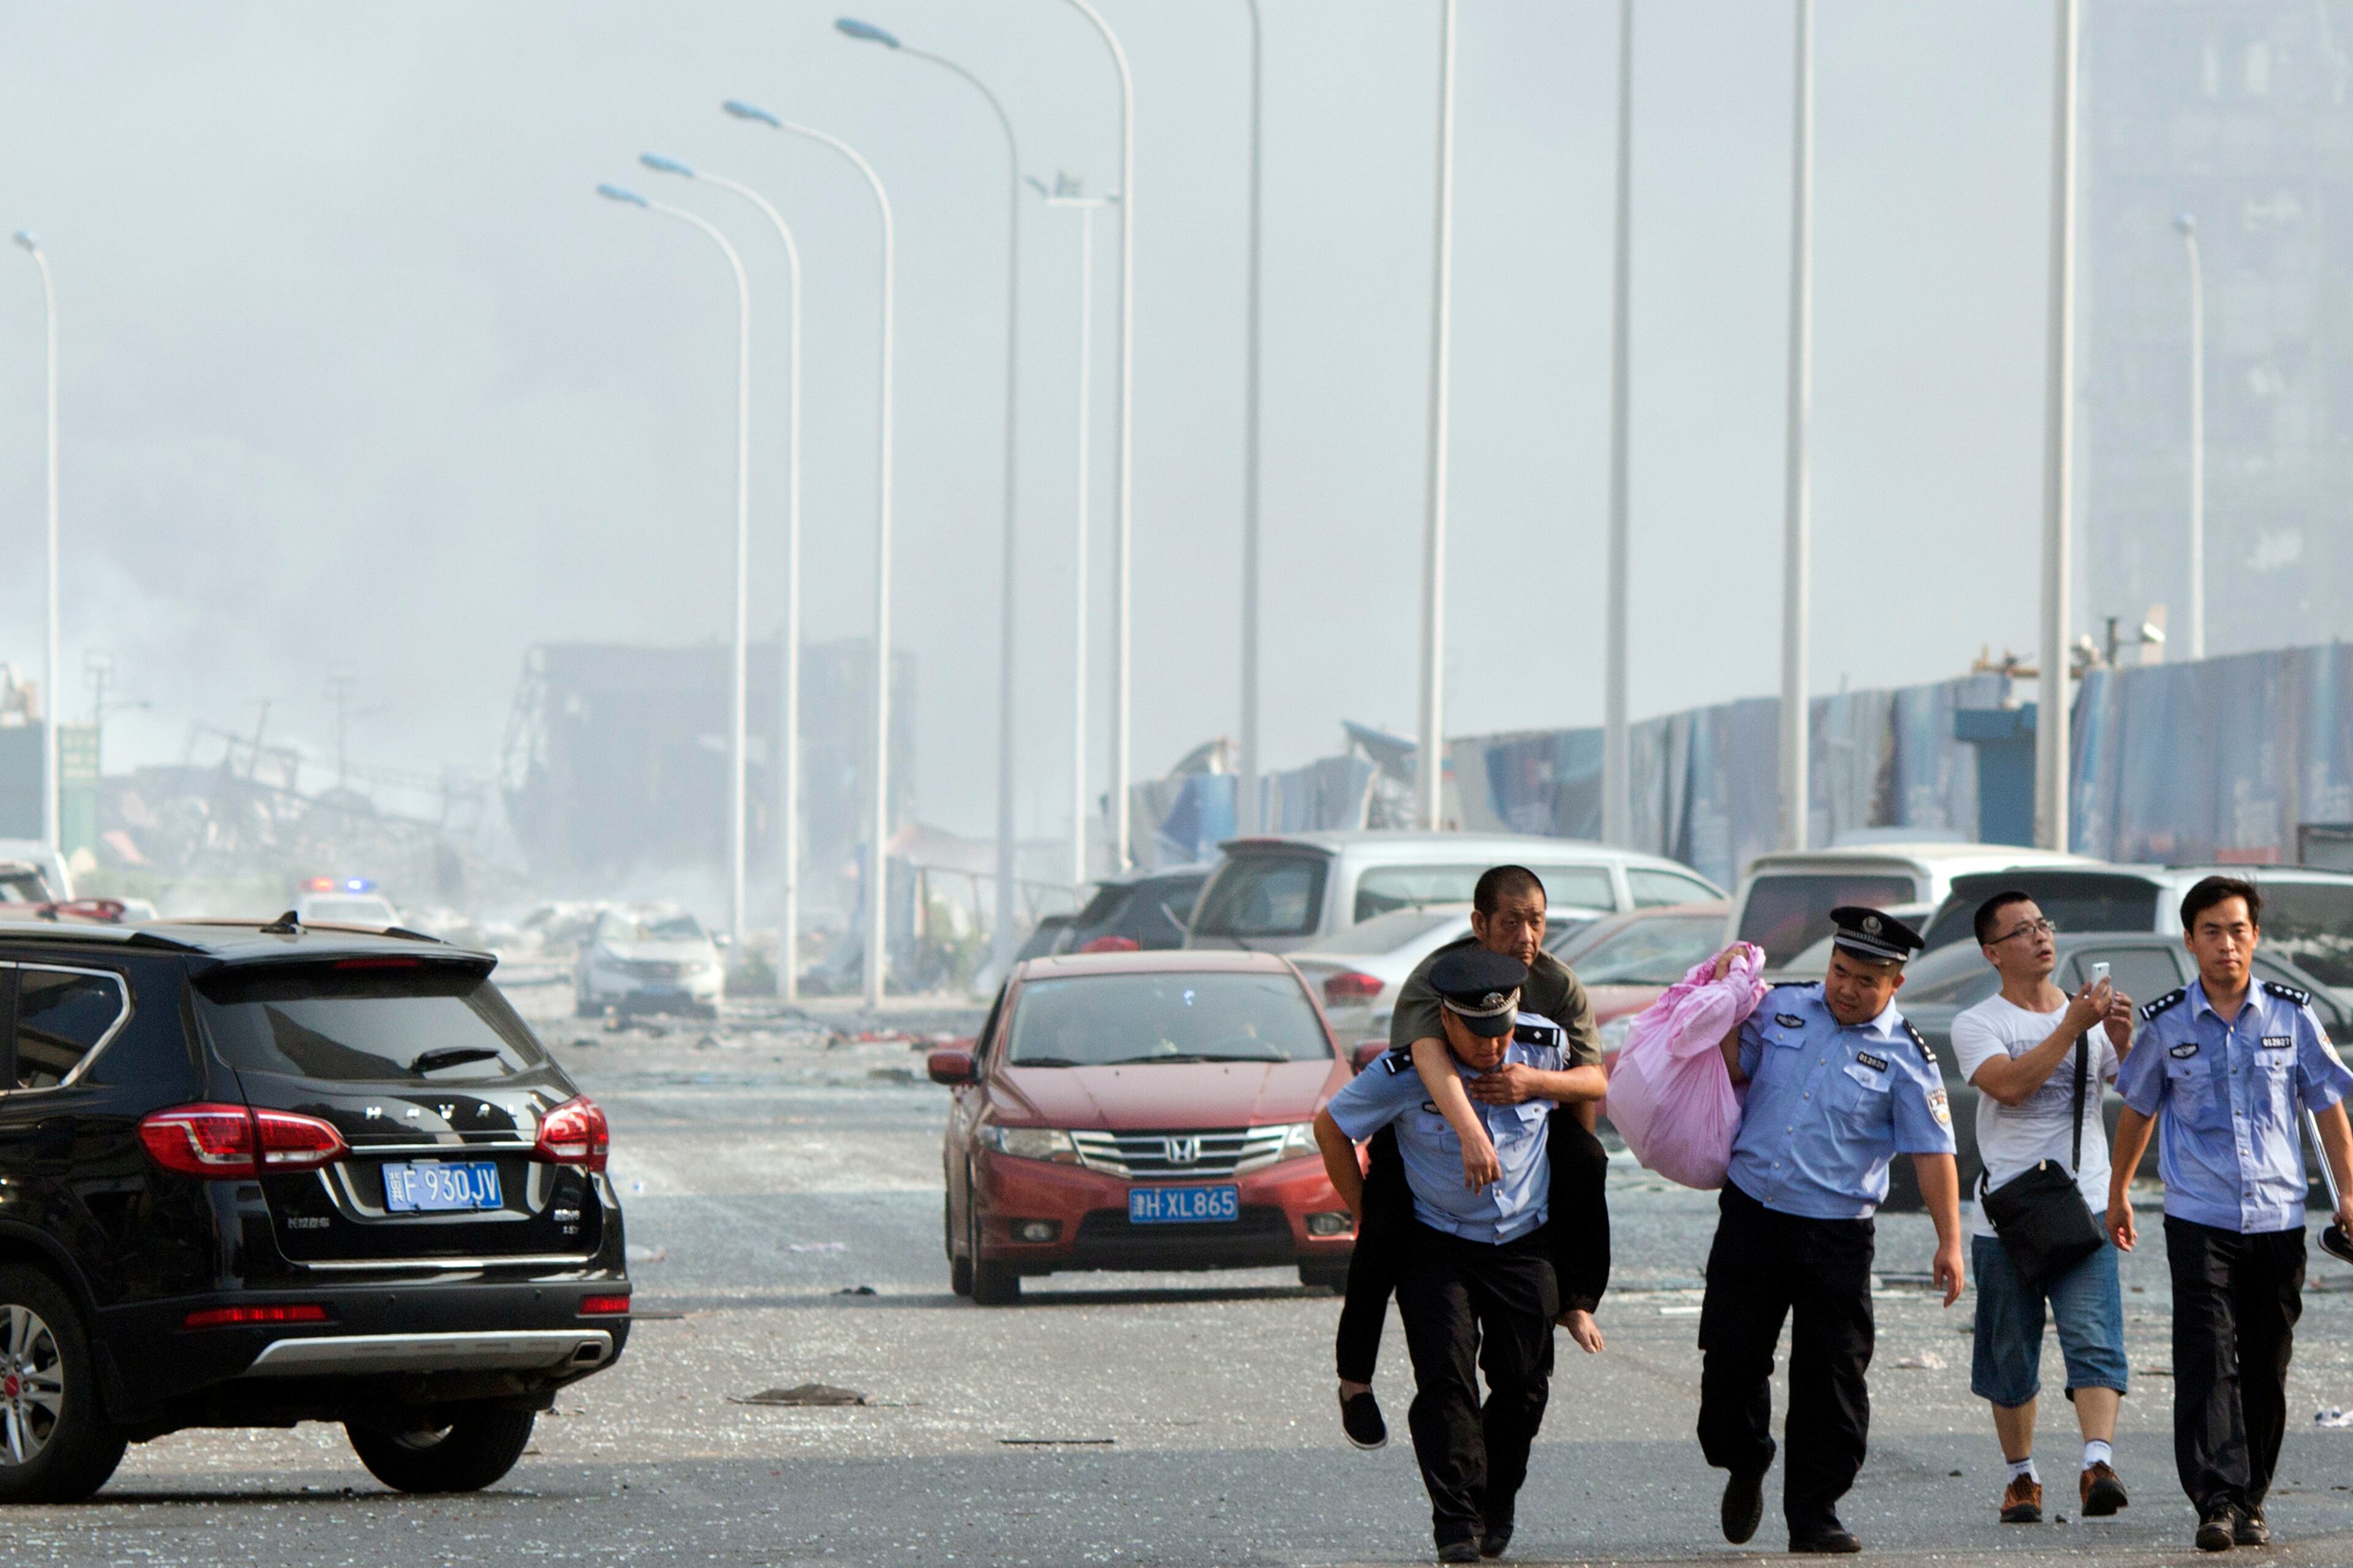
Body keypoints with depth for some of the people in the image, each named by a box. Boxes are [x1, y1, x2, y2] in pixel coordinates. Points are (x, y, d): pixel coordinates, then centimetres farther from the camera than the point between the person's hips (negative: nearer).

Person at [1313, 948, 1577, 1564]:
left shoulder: (1546, 1048, -11)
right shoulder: (1403, 1073, -18)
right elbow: (1331, 1126, -3)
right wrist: (1366, 1213, 0)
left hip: (1524, 1243, 2)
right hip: (1438, 1246, -2)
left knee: (1523, 1383, 1)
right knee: (1446, 1374, -15)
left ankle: (1497, 1510, 20)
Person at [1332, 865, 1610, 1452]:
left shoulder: (1557, 984, -14)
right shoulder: (1434, 978, -28)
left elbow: (1595, 1081, -16)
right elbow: (1429, 1056, -48)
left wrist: (1537, 1084, -40)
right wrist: (1471, 1133, -66)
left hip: (1525, 1119, 3)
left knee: (1583, 1160, -25)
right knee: (1385, 1227, -22)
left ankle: (1574, 1301, -12)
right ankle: (1354, 1376, -7)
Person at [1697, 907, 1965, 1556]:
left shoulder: (1905, 1056, -2)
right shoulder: (1780, 1009, 6)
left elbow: (1932, 1152, -3)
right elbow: (1731, 1070, 12)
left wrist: (1950, 1241, -9)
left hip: (1836, 1235, -2)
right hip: (1751, 1213, 2)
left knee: (1831, 1379, -2)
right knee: (1731, 1357, 4)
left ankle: (1814, 1515, 7)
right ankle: (1744, 1467, 30)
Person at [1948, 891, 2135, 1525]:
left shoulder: (2089, 1012, 11)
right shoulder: (1977, 1024, 1)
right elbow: (2008, 1083, -18)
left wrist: (2123, 1042, -14)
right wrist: (2071, 1027, -21)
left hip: (2084, 1212, 1)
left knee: (2094, 1341, -15)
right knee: (2011, 1354, 7)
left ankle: (2098, 1465, -27)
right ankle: (2021, 1476, 21)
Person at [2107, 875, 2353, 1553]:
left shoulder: (2292, 1015, 3)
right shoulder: (2166, 1025, 2)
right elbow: (2138, 1110, 16)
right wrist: (2118, 1193, 23)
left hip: (2278, 1218, 2)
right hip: (2199, 1219, -1)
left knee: (2266, 1369, 5)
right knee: (2207, 1363, -13)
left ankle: (2251, 1501, 16)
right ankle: (2217, 1502, -18)